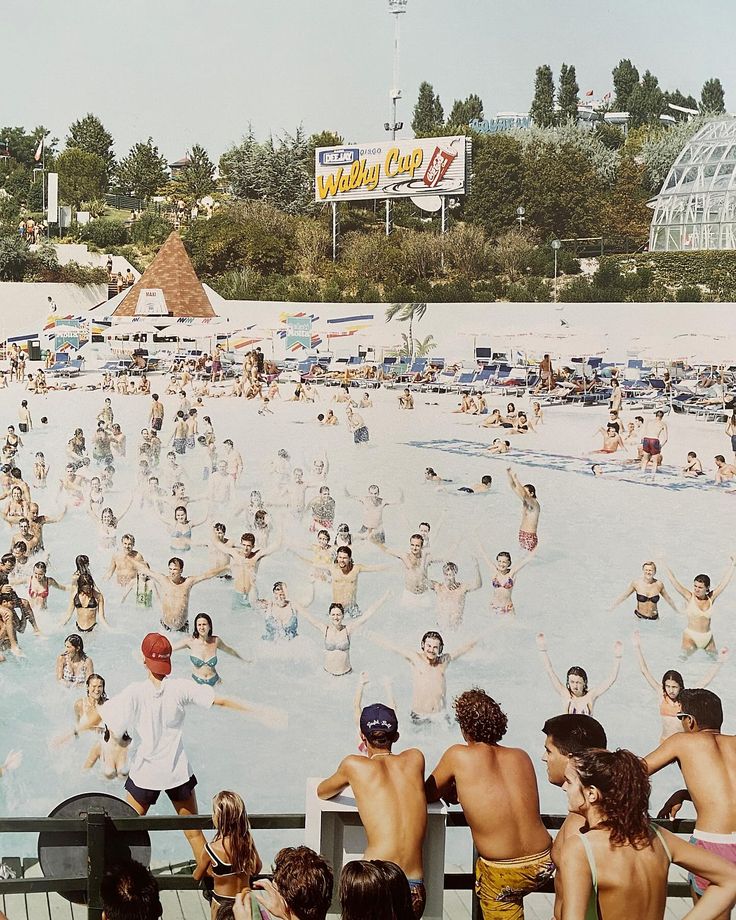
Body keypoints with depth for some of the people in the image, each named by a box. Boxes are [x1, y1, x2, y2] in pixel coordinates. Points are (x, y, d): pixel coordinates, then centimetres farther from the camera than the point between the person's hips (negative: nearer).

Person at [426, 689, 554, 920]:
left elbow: (427, 795, 7)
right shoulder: (521, 756, 6)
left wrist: (452, 790, 25)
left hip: (504, 876, -4)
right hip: (543, 864, 4)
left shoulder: (458, 756, -6)